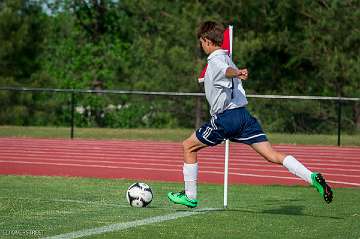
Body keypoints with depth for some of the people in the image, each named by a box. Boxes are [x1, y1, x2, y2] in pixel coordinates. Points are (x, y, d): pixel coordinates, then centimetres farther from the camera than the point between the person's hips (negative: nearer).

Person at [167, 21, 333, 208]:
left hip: (226, 117, -8)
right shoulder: (226, 58, 20)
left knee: (189, 147, 10)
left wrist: (237, 73, -53)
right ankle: (312, 177, -21)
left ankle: (190, 196, 14)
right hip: (243, 114, 8)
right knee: (272, 155, -3)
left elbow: (227, 70, -31)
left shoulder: (215, 61, -7)